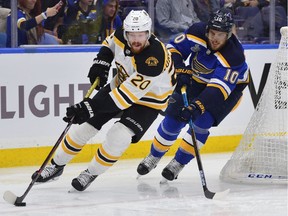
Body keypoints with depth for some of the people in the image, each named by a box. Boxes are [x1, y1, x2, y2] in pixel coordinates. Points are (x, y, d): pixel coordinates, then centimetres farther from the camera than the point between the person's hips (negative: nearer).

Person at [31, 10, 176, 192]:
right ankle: (57, 165, 21)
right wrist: (101, 62, -10)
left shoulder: (154, 58, -40)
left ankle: (91, 173, 3)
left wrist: (90, 107, -45)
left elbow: (127, 95, -42)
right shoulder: (121, 36, -20)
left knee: (118, 137, -23)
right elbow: (110, 43, 9)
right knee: (85, 125, 1)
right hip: (121, 84, 6)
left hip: (148, 98, -6)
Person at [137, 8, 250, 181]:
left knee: (202, 121, -21)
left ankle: (179, 163, -3)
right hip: (196, 79, 4)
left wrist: (198, 106, -54)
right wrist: (180, 69, -29)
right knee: (174, 117, -2)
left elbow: (218, 88, -43)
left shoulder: (234, 55, -37)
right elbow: (174, 48, -12)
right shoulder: (198, 32, -25)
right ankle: (154, 157, 21)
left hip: (231, 85, -4)